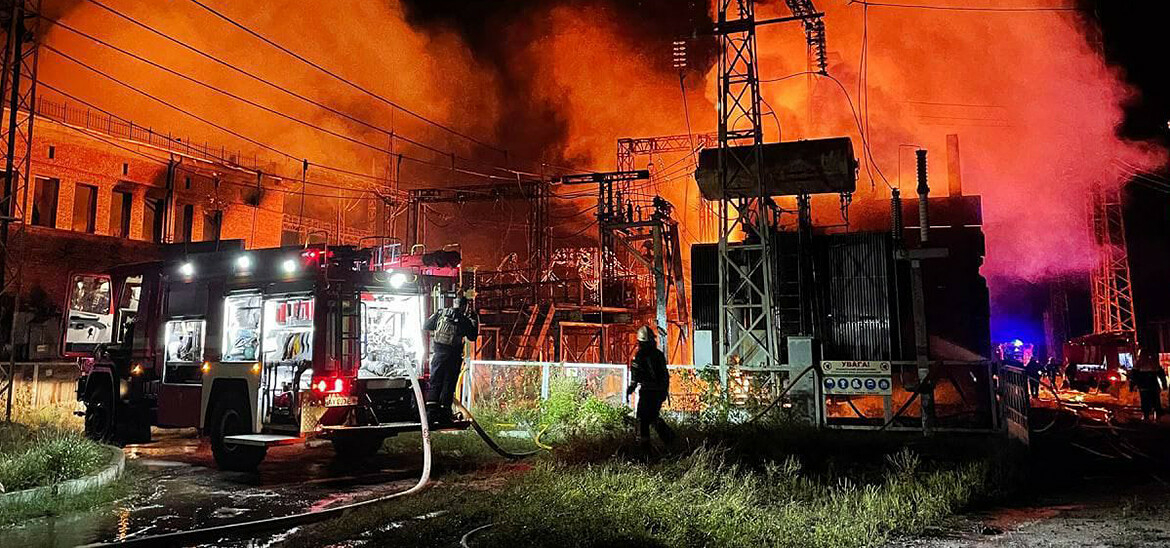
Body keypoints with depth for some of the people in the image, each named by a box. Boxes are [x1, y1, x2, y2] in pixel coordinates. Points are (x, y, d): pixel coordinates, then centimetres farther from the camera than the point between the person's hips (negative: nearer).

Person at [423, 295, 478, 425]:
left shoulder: (441, 313, 2)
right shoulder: (464, 320, -4)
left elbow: (426, 326, 9)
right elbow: (472, 336, 8)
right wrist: (474, 321, 17)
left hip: (438, 354, 2)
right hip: (453, 356, -2)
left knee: (434, 383, 8)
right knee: (448, 385, 5)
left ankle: (431, 412, 1)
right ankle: (444, 413, 4)